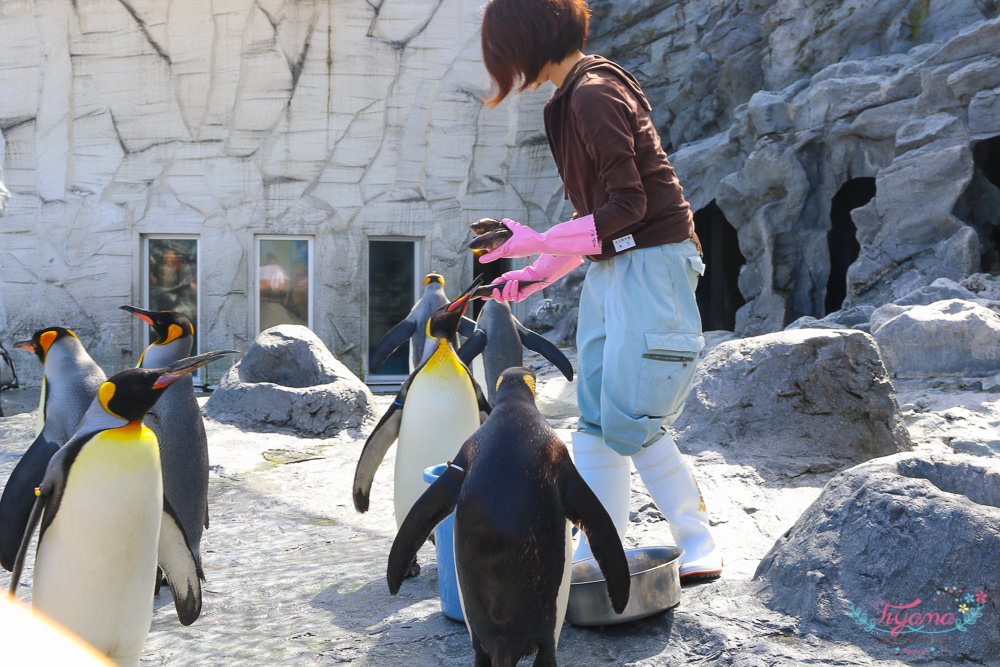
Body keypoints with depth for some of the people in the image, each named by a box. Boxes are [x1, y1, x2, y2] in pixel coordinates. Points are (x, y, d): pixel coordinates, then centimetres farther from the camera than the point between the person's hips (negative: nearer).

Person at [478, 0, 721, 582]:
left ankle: (700, 544, 5)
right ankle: (598, 553, 14)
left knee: (630, 420, -10)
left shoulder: (595, 95, -15)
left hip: (652, 262, -10)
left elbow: (629, 205, -20)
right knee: (596, 419, 7)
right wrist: (537, 274, 17)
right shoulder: (576, 97, 15)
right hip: (610, 267, 10)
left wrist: (538, 242, -16)